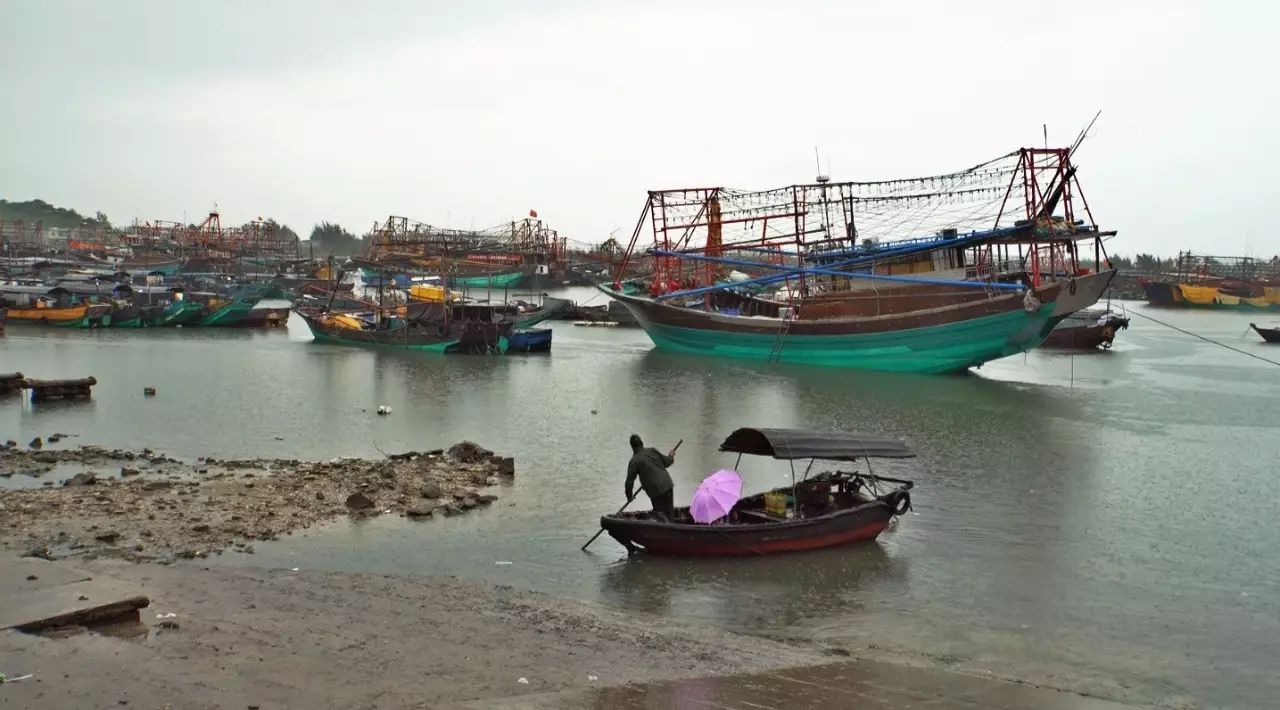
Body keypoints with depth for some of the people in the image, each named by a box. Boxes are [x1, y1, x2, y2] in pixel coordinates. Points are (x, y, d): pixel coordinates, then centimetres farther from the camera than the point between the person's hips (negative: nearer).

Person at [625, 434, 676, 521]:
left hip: (655, 490, -4)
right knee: (670, 512, 15)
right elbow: (667, 461, 9)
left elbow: (630, 480, -4)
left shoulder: (634, 461, -5)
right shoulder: (652, 451, 5)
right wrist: (671, 457, 33)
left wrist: (629, 495, 11)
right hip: (668, 484, 4)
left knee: (659, 513, 7)